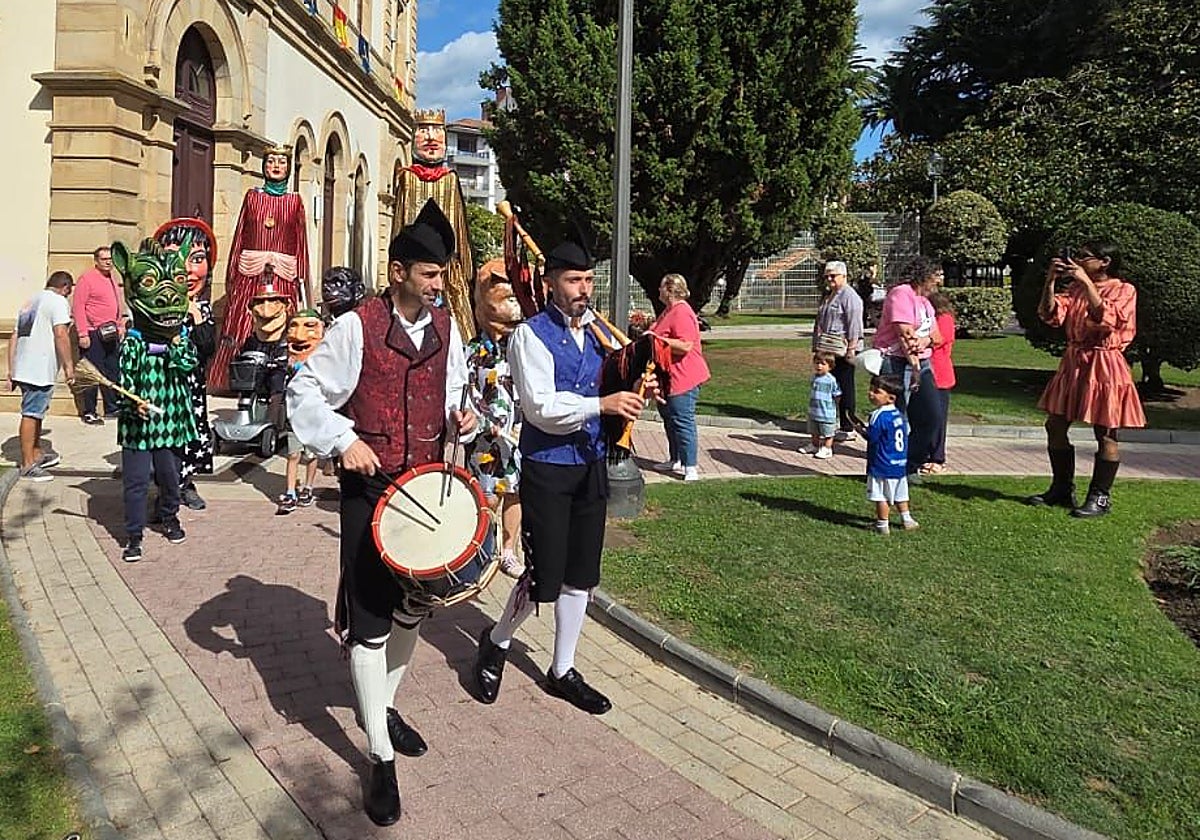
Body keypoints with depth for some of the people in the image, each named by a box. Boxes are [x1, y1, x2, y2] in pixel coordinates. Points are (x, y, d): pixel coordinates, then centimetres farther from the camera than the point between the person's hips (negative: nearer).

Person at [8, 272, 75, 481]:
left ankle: (37, 455, 32)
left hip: (22, 369, 9)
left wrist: (11, 371, 21)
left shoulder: (30, 303, 21)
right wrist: (68, 365, -15)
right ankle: (28, 466, -1)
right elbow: (60, 334, -18)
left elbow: (14, 337, 20)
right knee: (31, 415, -6)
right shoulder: (58, 301, -5)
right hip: (40, 371, -9)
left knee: (36, 412, 20)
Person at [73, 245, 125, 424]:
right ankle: (89, 412, 4)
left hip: (111, 334, 8)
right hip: (93, 335, -8)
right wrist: (82, 334, -17)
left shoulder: (112, 279, 16)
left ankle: (112, 408, 21)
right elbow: (78, 307, -13)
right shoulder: (86, 278, -8)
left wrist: (120, 325, 16)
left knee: (112, 372, 12)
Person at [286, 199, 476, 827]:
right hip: (370, 488, -5)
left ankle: (383, 704, 41)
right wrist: (343, 441, -19)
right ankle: (381, 757, 11)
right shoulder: (356, 327, -12)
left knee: (413, 605, 17)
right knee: (369, 618, -2)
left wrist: (459, 416, -3)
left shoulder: (444, 326, 5)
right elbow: (304, 391, -7)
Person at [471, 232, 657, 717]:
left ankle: (562, 671, 31)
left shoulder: (600, 332, 9)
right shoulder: (531, 336, -11)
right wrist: (603, 404, -27)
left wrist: (637, 390, -5)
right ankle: (497, 642, 29)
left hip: (591, 464, 7)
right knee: (544, 576, -2)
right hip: (547, 467, -6)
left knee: (580, 576, 14)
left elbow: (616, 389, 17)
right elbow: (541, 408, -20)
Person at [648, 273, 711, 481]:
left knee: (683, 422, -8)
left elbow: (685, 346, -27)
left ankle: (690, 468, -3)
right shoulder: (669, 310, 15)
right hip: (669, 378, 11)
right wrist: (650, 329, 15)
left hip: (682, 378, -11)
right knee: (670, 420, 19)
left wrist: (656, 338, -24)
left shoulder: (682, 313, -19)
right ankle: (675, 460, 31)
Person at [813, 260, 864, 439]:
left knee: (845, 389, -4)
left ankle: (848, 429, 2)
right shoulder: (828, 295, 19)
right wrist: (817, 346, 23)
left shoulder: (849, 296, -10)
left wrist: (851, 348, -20)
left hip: (842, 350, -9)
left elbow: (854, 325, -16)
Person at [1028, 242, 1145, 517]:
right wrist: (1051, 280, -13)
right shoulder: (1075, 288, 12)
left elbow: (1106, 318, -23)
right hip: (1073, 362, 7)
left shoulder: (1124, 290, -5)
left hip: (1104, 365, -6)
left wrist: (1086, 282, -25)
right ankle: (1062, 489, 21)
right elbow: (1051, 315, -3)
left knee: (1105, 433, 0)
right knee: (1055, 426, 8)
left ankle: (1100, 497, 9)